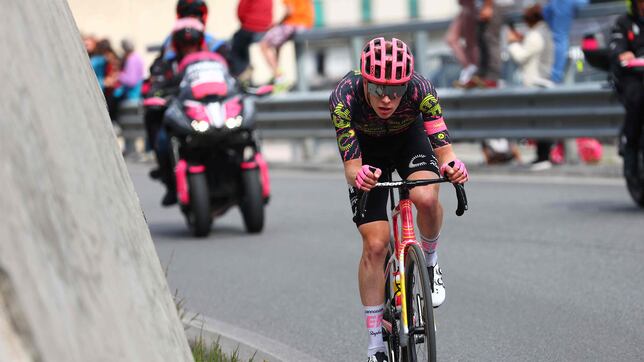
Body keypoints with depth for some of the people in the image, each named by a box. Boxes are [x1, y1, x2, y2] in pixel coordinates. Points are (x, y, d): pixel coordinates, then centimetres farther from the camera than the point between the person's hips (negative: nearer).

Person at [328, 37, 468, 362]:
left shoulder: (420, 90, -35)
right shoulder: (344, 98, -36)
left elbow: (443, 147, -34)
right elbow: (350, 167, -35)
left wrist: (452, 166, -57)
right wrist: (358, 175, -59)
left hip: (409, 139, 0)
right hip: (367, 150, 0)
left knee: (426, 198, -32)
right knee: (375, 244, -10)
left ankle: (429, 261, 1)